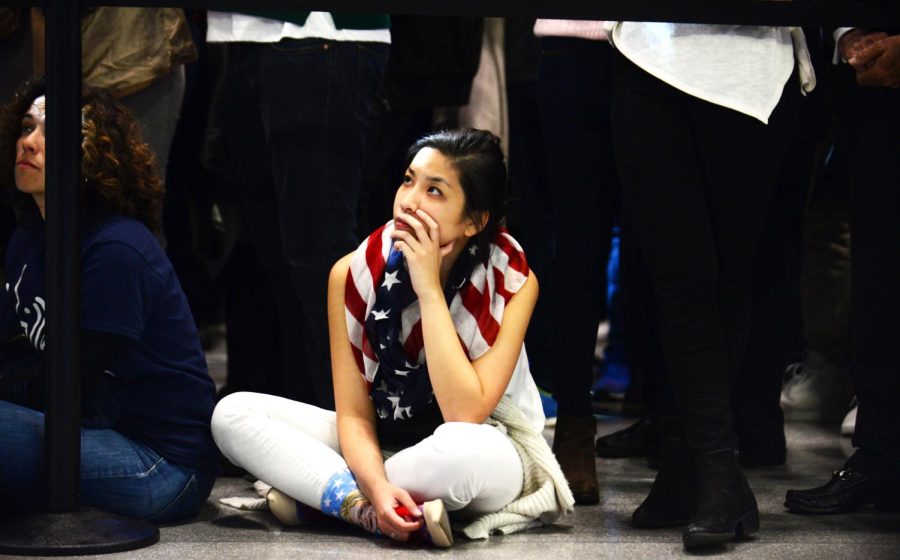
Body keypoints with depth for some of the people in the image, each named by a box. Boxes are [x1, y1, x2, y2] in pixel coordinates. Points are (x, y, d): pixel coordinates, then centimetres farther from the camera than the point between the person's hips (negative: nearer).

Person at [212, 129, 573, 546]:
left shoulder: (512, 280, -18)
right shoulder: (355, 273, -11)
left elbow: (466, 415, -27)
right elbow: (354, 414, -11)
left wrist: (429, 290, -28)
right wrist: (376, 487, -33)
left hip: (485, 450, -3)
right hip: (383, 445, 3)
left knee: (462, 451, -41)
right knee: (232, 413, -15)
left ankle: (316, 493, -16)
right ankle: (385, 510, -25)